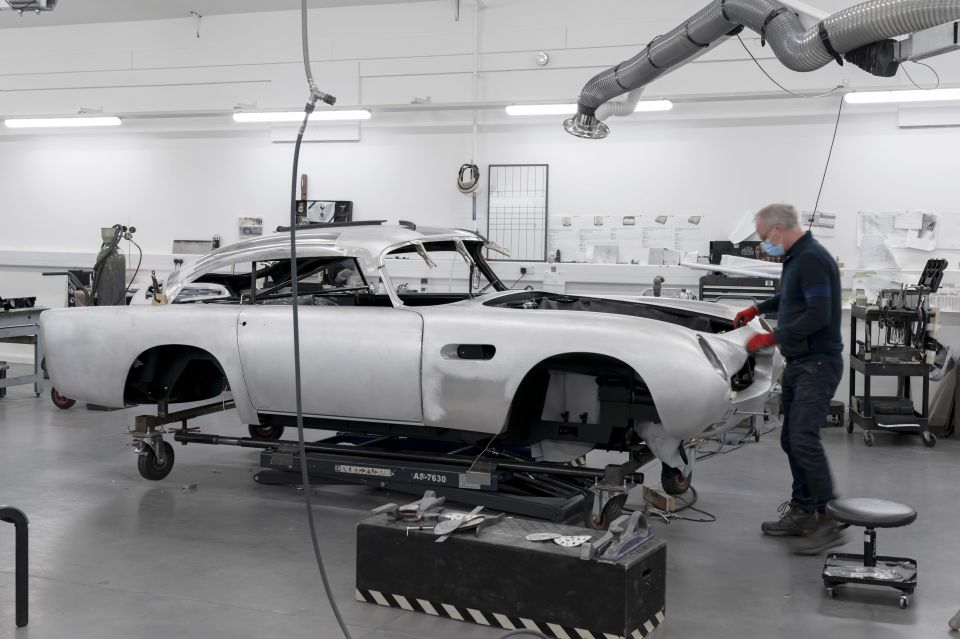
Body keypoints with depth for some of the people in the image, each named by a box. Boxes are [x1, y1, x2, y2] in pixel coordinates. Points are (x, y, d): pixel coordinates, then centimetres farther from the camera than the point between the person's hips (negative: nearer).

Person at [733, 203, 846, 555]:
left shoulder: (812, 259, -16)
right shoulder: (794, 258, 14)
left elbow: (818, 315, -24)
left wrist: (772, 338, -20)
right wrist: (757, 308, 26)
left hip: (818, 364, -10)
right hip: (797, 363, 10)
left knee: (804, 437, -18)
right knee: (791, 439, 11)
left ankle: (829, 519, -13)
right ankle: (801, 512, 18)